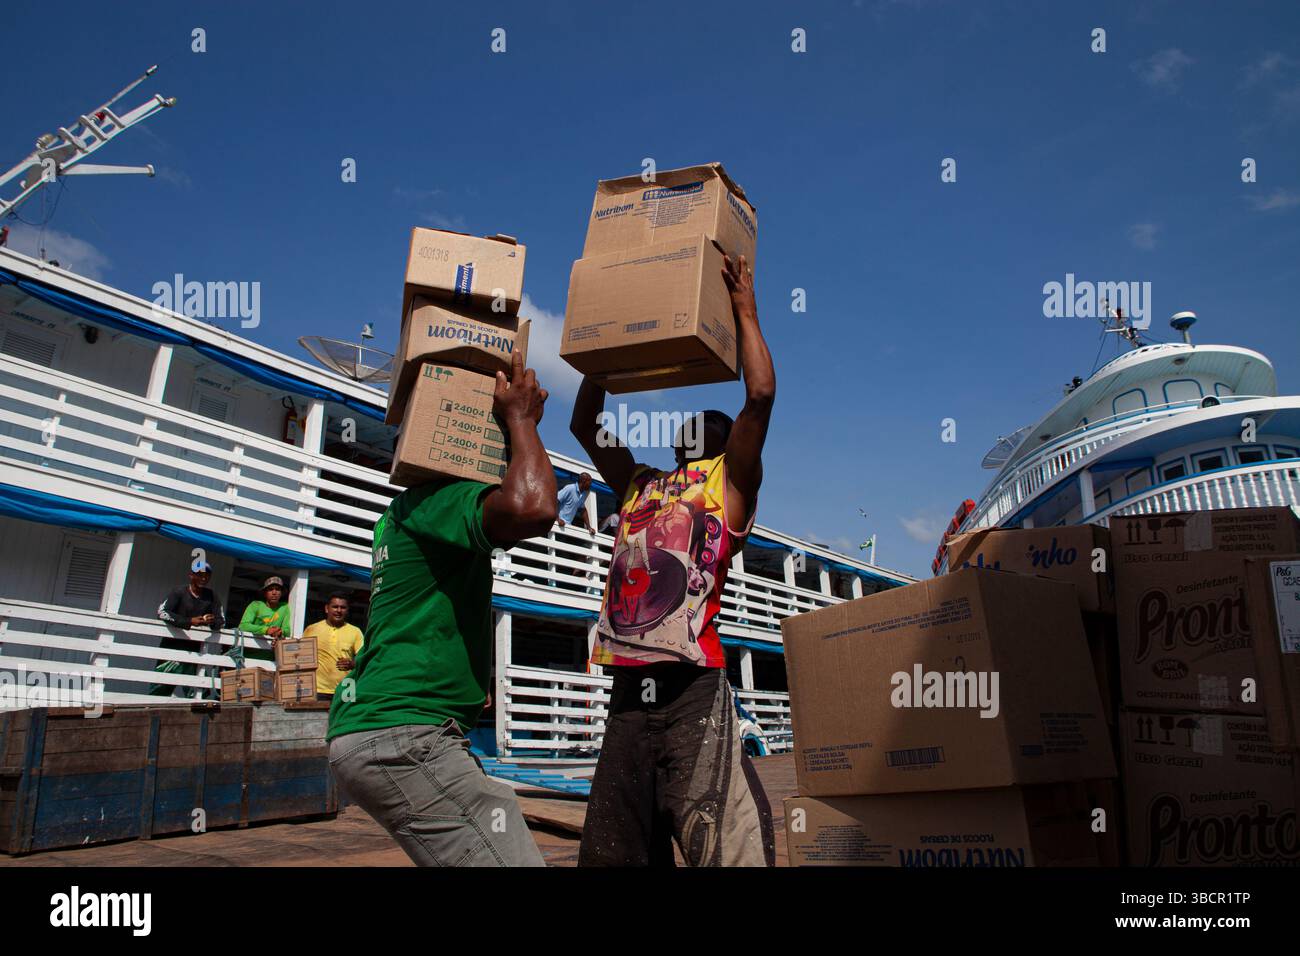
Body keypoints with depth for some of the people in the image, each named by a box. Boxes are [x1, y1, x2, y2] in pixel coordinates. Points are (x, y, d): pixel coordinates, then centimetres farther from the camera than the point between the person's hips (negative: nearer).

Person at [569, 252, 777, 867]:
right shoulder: (638, 486, 22)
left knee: (723, 845, -12)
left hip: (693, 688, -6)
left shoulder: (729, 482, 8)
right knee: (612, 852, 11)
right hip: (628, 692, 6)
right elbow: (585, 425, 27)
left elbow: (761, 395, -4)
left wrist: (744, 313, 7)